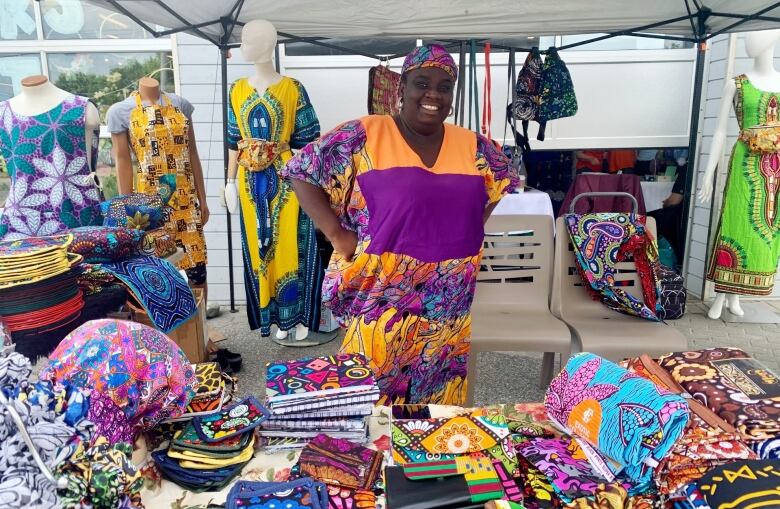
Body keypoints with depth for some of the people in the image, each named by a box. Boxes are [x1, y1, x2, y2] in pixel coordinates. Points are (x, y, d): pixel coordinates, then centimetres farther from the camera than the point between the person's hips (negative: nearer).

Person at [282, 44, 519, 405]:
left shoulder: (472, 145, 7)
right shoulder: (364, 136, -6)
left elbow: (502, 186, 21)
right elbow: (302, 172, -5)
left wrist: (473, 229, 7)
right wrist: (336, 233, -12)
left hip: (448, 304, 4)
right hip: (382, 298, -4)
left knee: (438, 404, 16)